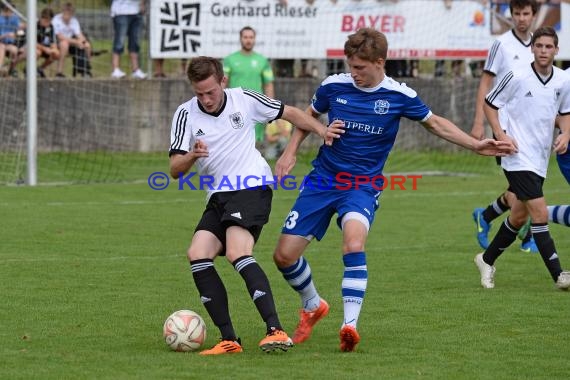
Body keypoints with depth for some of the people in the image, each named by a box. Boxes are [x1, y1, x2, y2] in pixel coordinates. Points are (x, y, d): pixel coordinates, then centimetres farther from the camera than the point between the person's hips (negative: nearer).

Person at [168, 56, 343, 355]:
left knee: (236, 253, -27)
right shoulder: (185, 115, 1)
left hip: (252, 188, -5)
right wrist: (192, 156, -26)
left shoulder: (244, 100, -1)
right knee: (197, 254, -16)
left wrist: (321, 130, -1)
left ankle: (276, 331, -34)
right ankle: (229, 340, -13)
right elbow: (175, 170, -5)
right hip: (218, 197, 5)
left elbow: (290, 113, 13)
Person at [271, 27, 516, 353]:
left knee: (354, 243, -34)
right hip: (323, 179, 3)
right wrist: (291, 152, 6)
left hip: (363, 184, -3)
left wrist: (476, 145, 6)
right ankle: (313, 306, 27)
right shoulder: (334, 86, -3)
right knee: (284, 255, -3)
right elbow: (310, 115, 18)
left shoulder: (400, 96, -6)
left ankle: (350, 324, -33)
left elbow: (435, 123, 12)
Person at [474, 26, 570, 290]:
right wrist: (501, 135, -12)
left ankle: (487, 260, 34)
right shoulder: (517, 77, -12)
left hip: (540, 158, 6)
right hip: (518, 157, -6)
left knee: (519, 217, 15)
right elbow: (489, 104, -1)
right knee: (540, 213, -15)